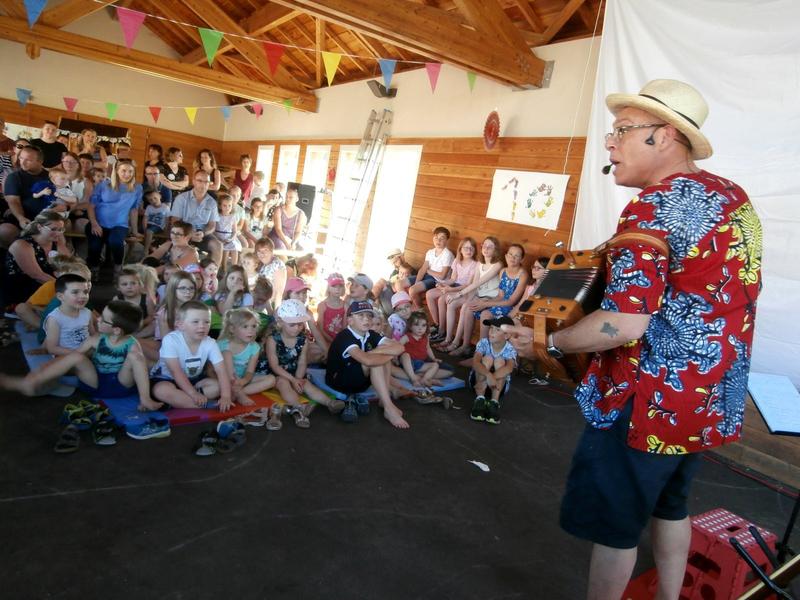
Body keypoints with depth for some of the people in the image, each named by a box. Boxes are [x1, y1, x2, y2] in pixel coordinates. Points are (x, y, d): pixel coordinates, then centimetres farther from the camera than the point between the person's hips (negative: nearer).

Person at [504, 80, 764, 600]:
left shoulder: (652, 211, -21)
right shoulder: (736, 198, 6)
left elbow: (624, 325, -29)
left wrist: (548, 341, -15)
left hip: (650, 402, -9)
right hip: (715, 399, 9)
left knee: (613, 524, 9)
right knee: (670, 505, 27)